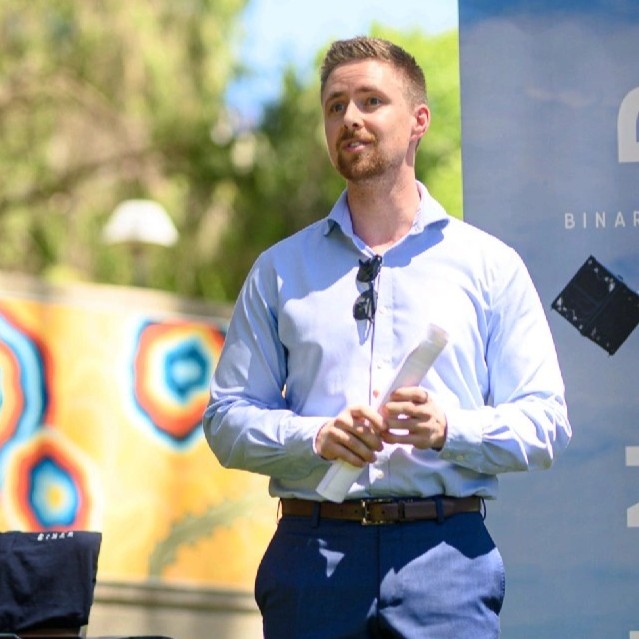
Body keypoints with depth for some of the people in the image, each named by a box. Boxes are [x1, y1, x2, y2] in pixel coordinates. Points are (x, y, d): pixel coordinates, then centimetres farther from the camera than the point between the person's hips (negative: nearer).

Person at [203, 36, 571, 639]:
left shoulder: (489, 265, 11)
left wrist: (447, 430, -13)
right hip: (312, 546, 1)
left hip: (444, 550, -1)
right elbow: (227, 420, 9)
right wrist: (317, 437, -10)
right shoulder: (279, 270, 15)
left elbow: (543, 422, 5)